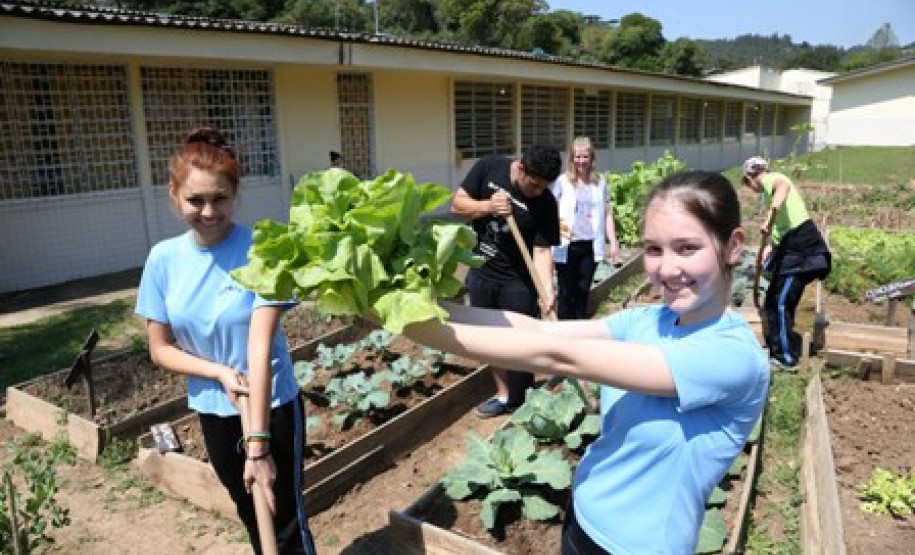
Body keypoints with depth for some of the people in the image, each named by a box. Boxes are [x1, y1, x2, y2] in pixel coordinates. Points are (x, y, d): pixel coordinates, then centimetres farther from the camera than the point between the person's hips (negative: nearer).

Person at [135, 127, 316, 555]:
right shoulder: (163, 259, -8)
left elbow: (260, 348, -26)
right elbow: (160, 349, -1)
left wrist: (258, 445, -27)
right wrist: (220, 372, -18)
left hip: (273, 407, -4)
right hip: (212, 411, 4)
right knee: (251, 517, 23)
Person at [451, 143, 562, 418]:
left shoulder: (546, 204, -16)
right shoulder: (488, 168, -9)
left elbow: (542, 250, -18)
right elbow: (457, 205, -5)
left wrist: (547, 290, -33)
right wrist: (487, 206, -24)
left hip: (518, 282, -3)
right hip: (480, 273, 3)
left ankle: (522, 404, 19)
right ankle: (503, 394, 32)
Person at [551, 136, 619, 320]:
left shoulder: (600, 181, 7)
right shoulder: (562, 182, -1)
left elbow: (607, 214, 11)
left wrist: (613, 243, 8)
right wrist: (557, 224, -21)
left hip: (591, 245, 2)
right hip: (568, 246, -2)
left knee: (583, 291, 9)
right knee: (566, 291, 4)